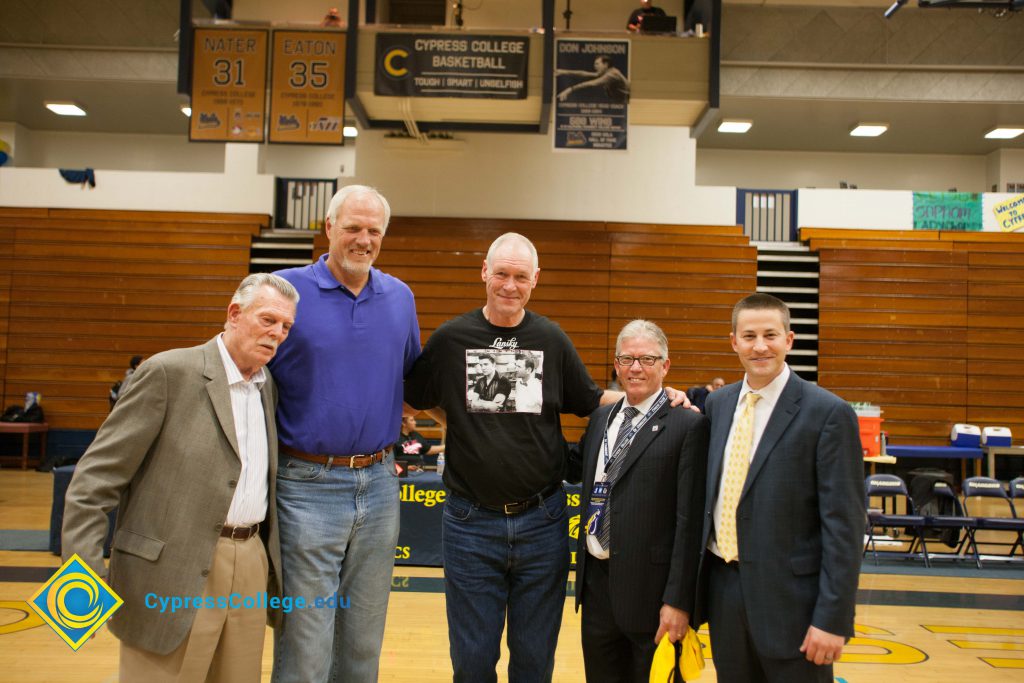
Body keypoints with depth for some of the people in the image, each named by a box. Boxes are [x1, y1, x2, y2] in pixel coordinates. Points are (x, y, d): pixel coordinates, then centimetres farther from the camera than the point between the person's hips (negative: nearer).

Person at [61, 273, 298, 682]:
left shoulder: (268, 385, 11)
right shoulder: (170, 371, -8)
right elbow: (97, 475, -10)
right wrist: (83, 573, -16)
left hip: (251, 566, 6)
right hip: (174, 573, -6)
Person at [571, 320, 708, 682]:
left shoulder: (688, 426, -11)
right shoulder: (600, 417, 10)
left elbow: (690, 521, -13)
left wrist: (678, 600, -15)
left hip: (649, 588, -6)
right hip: (596, 582, 6)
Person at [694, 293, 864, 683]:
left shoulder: (828, 413, -11)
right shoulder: (717, 404, 7)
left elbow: (844, 524, -13)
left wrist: (832, 618, -14)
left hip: (790, 596, -5)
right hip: (723, 588, 5)